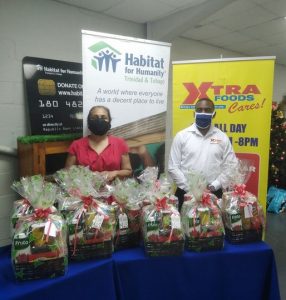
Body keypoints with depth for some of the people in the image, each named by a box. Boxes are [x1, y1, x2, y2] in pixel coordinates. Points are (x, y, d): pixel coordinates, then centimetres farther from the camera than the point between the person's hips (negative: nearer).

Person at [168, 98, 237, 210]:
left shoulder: (222, 137, 4)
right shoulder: (181, 136, 0)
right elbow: (173, 167, -1)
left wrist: (214, 186, -7)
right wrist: (188, 187, -9)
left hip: (214, 193, 1)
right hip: (186, 193, -1)